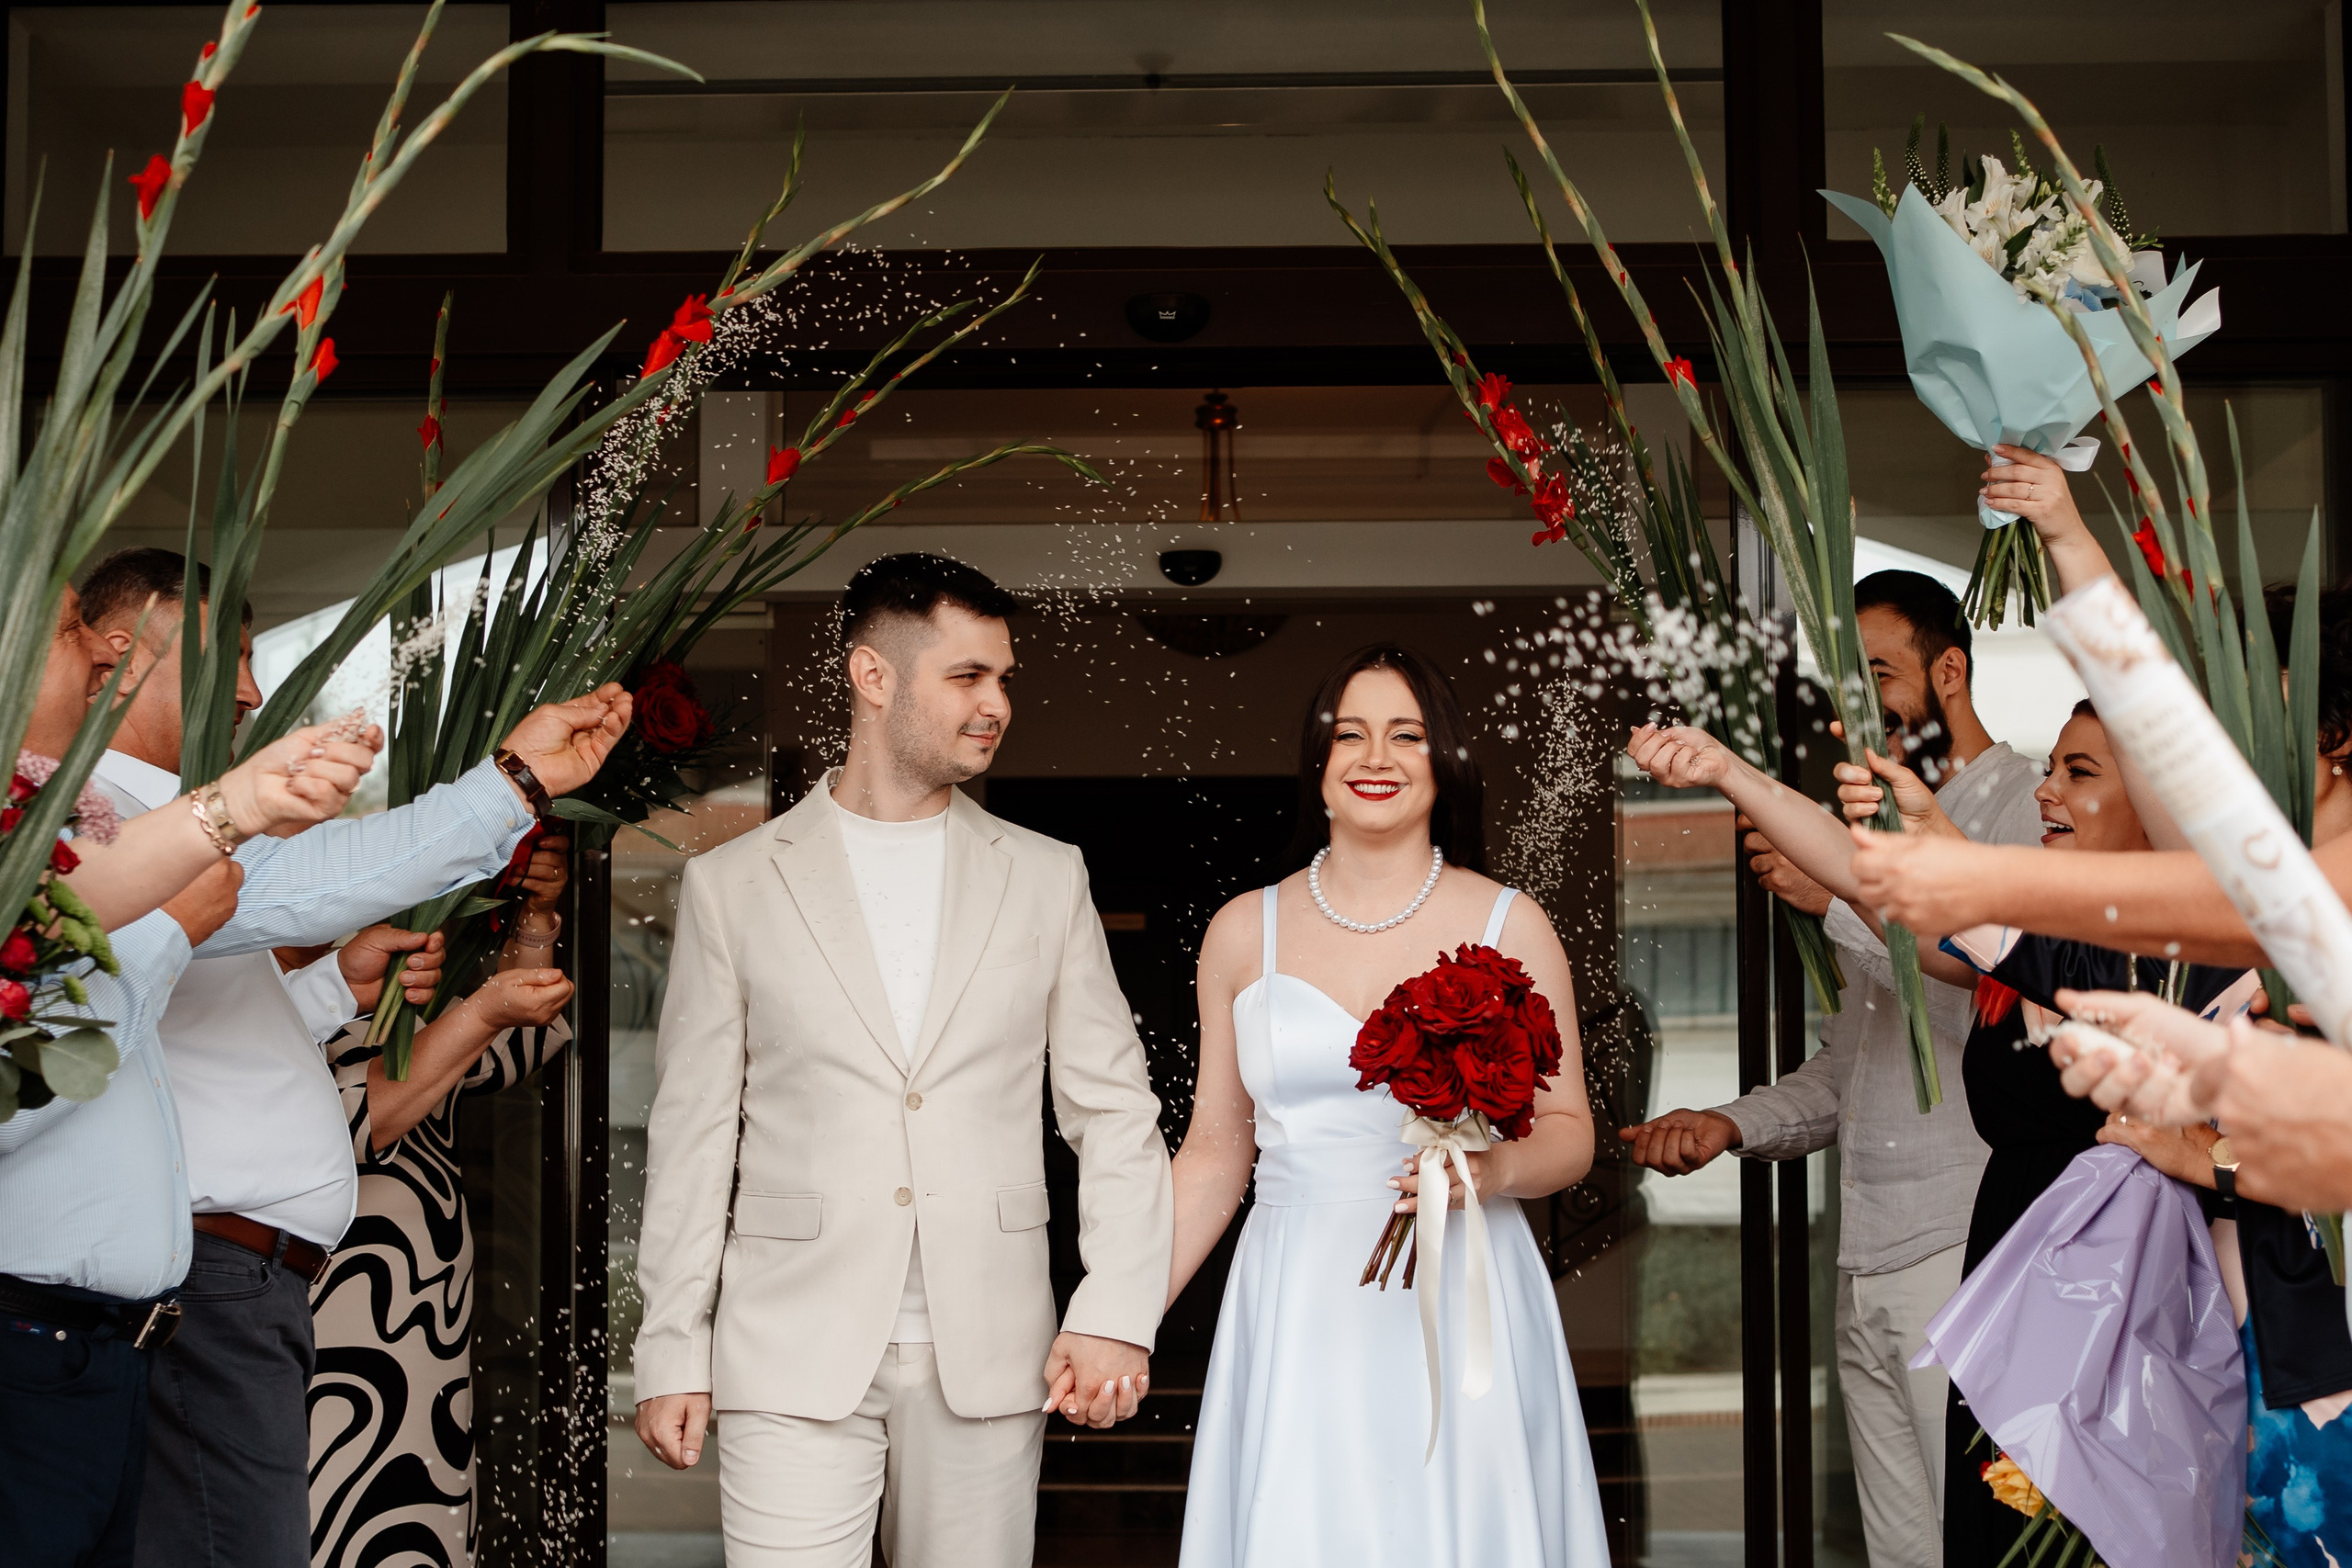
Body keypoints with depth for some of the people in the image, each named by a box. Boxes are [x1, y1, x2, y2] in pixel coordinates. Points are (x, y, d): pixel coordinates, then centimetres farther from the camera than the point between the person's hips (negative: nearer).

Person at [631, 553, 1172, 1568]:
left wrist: (1117, 1313, -6)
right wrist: (671, 1352, 2)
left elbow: (1114, 1111, 6)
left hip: (989, 1361, 2)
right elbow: (693, 1133, 5)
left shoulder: (1046, 878, 8)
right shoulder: (731, 885, 4)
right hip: (793, 1362, -1)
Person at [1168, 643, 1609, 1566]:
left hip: (1462, 1304, -1)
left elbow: (1568, 1132, 6)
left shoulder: (1510, 926, 2)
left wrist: (1496, 1167, -16)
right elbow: (1215, 1150, 11)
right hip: (1297, 1312, 1)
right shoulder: (1245, 932, 6)